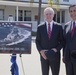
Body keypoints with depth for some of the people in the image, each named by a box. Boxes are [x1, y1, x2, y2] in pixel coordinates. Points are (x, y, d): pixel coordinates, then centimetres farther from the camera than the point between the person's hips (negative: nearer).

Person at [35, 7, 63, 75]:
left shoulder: (59, 26, 1)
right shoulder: (40, 27, 3)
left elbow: (62, 41, 2)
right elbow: (37, 41, 6)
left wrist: (56, 49, -13)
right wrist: (41, 51, -10)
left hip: (55, 55, -1)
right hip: (44, 55, 1)